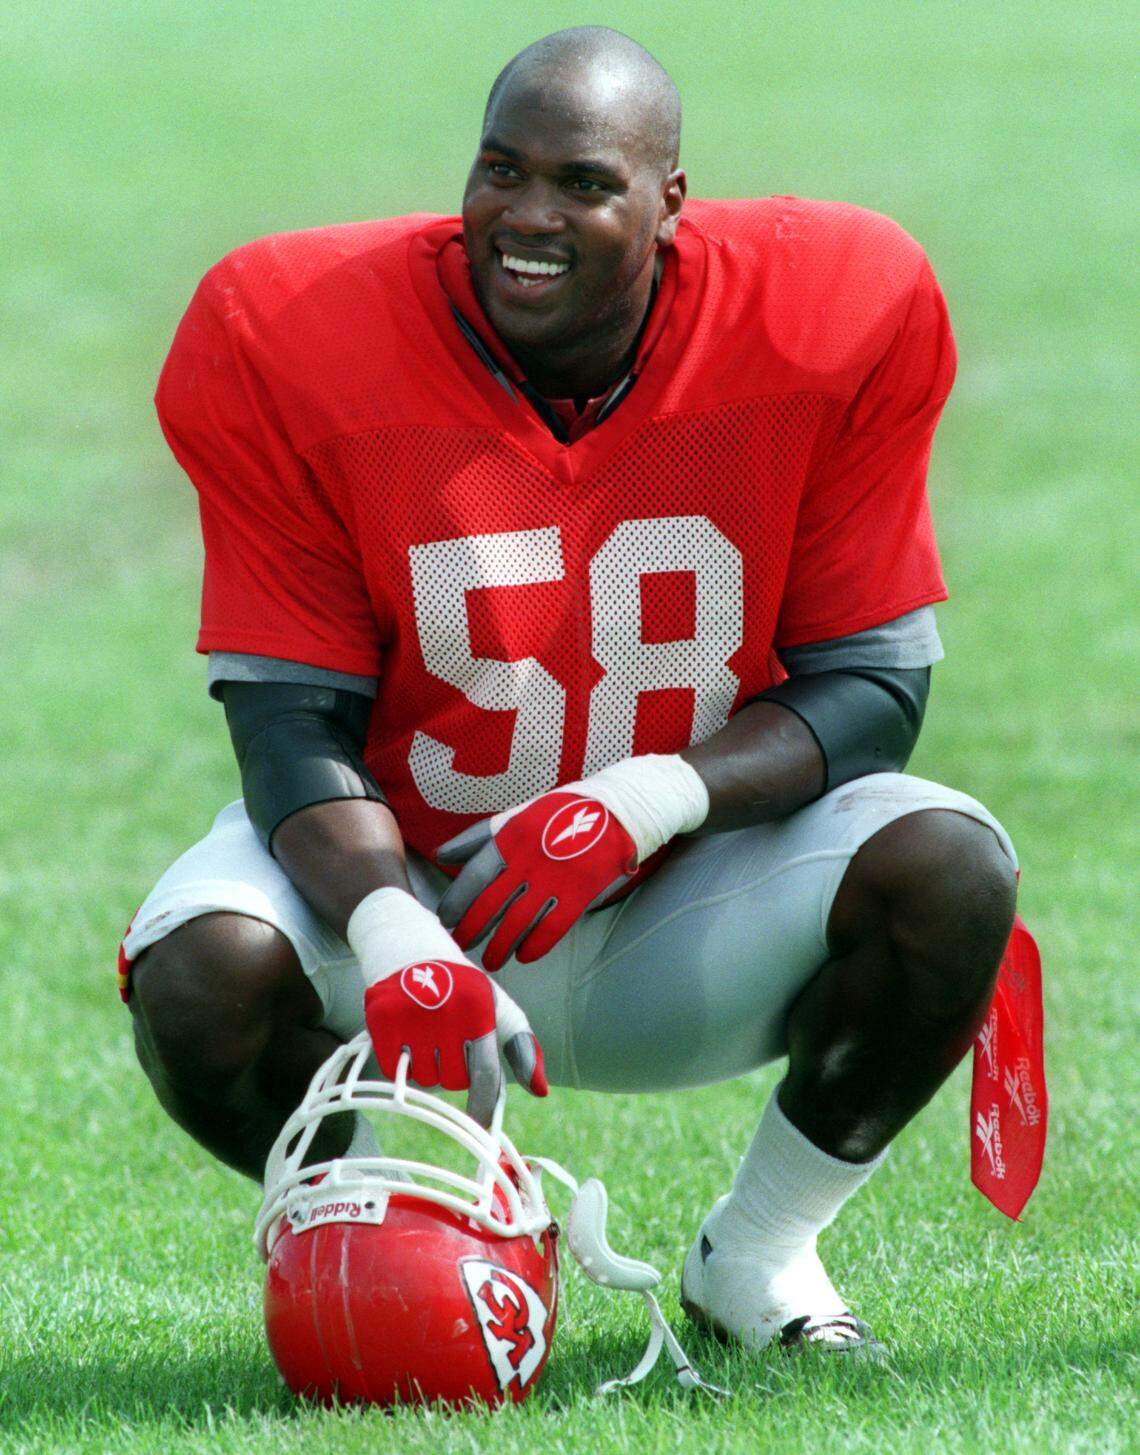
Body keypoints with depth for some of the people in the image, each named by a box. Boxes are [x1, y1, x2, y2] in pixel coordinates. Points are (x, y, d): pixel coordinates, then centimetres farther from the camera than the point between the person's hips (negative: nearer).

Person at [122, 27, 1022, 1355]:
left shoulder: (835, 320, -15)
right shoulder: (296, 345, -17)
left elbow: (875, 683, -10)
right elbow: (292, 716, -16)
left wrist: (650, 799, -29)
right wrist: (391, 938, -36)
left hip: (691, 912, 1)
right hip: (411, 882, -1)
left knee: (949, 875, -27)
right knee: (204, 978, -31)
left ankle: (757, 1251, 0)